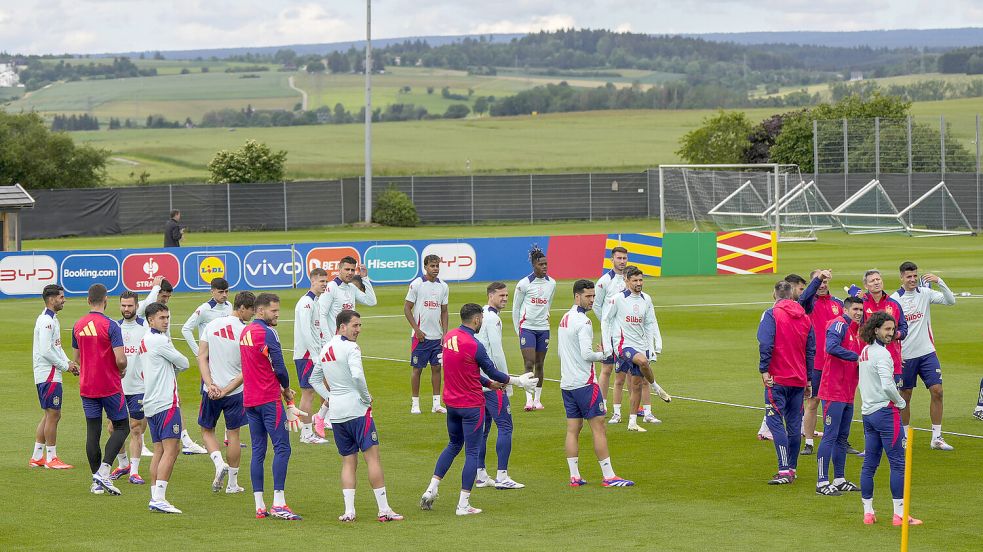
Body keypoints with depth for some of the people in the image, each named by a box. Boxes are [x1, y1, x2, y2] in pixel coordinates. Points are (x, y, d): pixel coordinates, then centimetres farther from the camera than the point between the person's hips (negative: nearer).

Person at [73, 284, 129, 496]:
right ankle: (104, 471, -11)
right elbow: (120, 360, -19)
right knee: (122, 427, 6)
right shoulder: (110, 325, -14)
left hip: (86, 387, 5)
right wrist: (122, 370, 2)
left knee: (92, 432, 7)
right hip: (110, 386, -5)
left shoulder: (78, 326, 5)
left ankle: (96, 482, 8)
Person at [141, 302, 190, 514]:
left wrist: (170, 369, 7)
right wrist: (175, 368, 16)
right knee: (170, 450, -12)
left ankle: (155, 497, 7)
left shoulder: (144, 341, 18)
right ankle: (159, 498, -19)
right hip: (166, 403, -10)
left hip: (151, 404, 10)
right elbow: (184, 363, -4)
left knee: (159, 451, 10)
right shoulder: (159, 341, -11)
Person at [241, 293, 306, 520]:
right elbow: (279, 367, -13)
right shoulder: (267, 332, -13)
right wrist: (286, 388, 6)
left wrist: (281, 389, 14)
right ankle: (278, 504, -14)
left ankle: (259, 506, 7)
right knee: (282, 448, -7)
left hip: (249, 399, 8)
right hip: (269, 399, -8)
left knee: (258, 451, 8)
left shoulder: (245, 332, 14)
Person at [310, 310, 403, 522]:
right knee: (372, 457, -4)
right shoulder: (350, 348, -11)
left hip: (336, 413, 7)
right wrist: (367, 398, -12)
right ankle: (384, 510, -7)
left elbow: (314, 379, 23)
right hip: (356, 409, -7)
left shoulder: (325, 349, 14)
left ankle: (348, 511, 1)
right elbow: (357, 376, -25)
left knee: (348, 461, 11)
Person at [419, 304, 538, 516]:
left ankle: (431, 489, 15)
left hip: (451, 401, 7)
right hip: (471, 405, -7)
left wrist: (488, 383, 21)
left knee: (453, 445, 23)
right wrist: (518, 381, 6)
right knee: (472, 452, 1)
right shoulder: (474, 345, -21)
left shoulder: (448, 337, 2)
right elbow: (492, 372, -9)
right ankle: (463, 504, 2)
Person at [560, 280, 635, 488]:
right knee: (598, 427, -5)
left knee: (573, 429, 8)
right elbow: (586, 354, -22)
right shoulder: (583, 322, -15)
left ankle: (574, 476, 6)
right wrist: (602, 354, -3)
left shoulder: (565, 319, 14)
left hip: (566, 383, 9)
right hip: (584, 382, -9)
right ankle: (608, 476, -5)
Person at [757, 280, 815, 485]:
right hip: (799, 379, 6)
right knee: (794, 424, 12)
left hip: (777, 378, -6)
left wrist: (764, 370, -12)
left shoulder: (771, 314, -7)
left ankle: (784, 470, -17)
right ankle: (792, 468, 17)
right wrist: (808, 379, 18)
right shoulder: (804, 317, 10)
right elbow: (811, 350, 13)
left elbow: (765, 344, -19)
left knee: (775, 421, -7)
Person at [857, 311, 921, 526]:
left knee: (869, 463, 10)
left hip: (868, 412, 9)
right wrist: (901, 403, -7)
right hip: (885, 411, -9)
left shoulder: (865, 351, 13)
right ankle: (900, 514, -7)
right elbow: (887, 385, -24)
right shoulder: (881, 353, -15)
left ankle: (868, 512, 11)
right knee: (898, 463, -6)